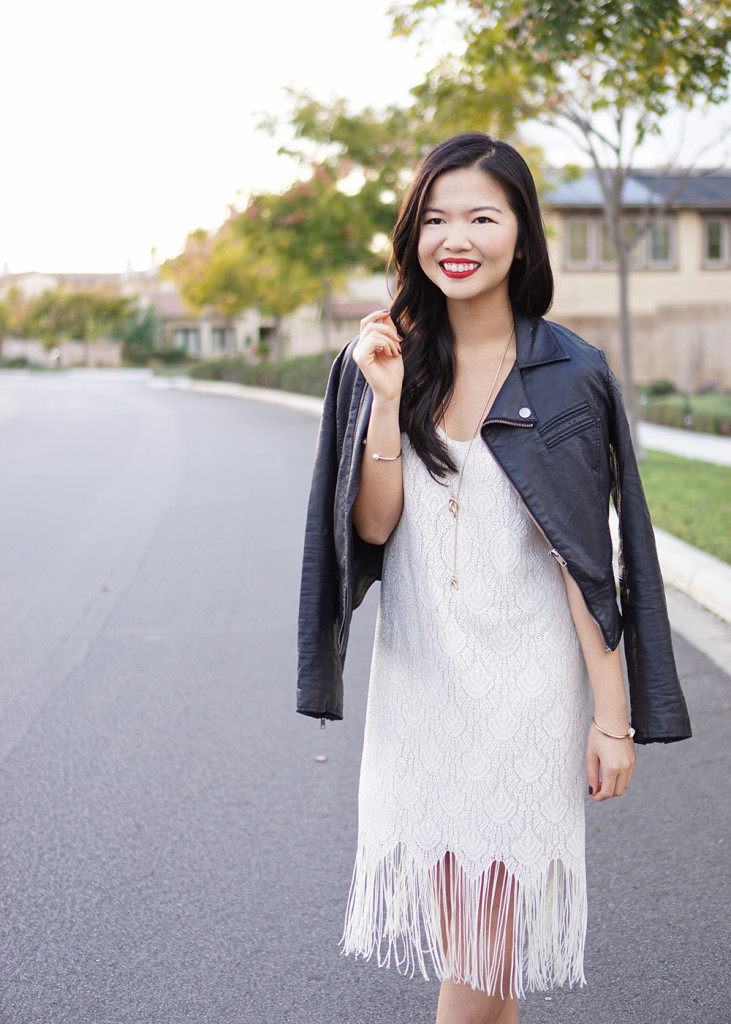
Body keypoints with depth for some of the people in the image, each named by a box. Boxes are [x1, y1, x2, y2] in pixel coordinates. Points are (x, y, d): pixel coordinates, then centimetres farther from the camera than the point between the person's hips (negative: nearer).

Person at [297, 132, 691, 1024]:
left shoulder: (568, 377, -6)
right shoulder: (385, 359, 1)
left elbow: (587, 558, -7)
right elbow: (373, 527, -5)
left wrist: (614, 715, -7)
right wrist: (387, 400, -16)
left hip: (525, 677, -3)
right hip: (417, 673, 3)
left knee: (491, 931, 2)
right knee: (449, 915, 12)